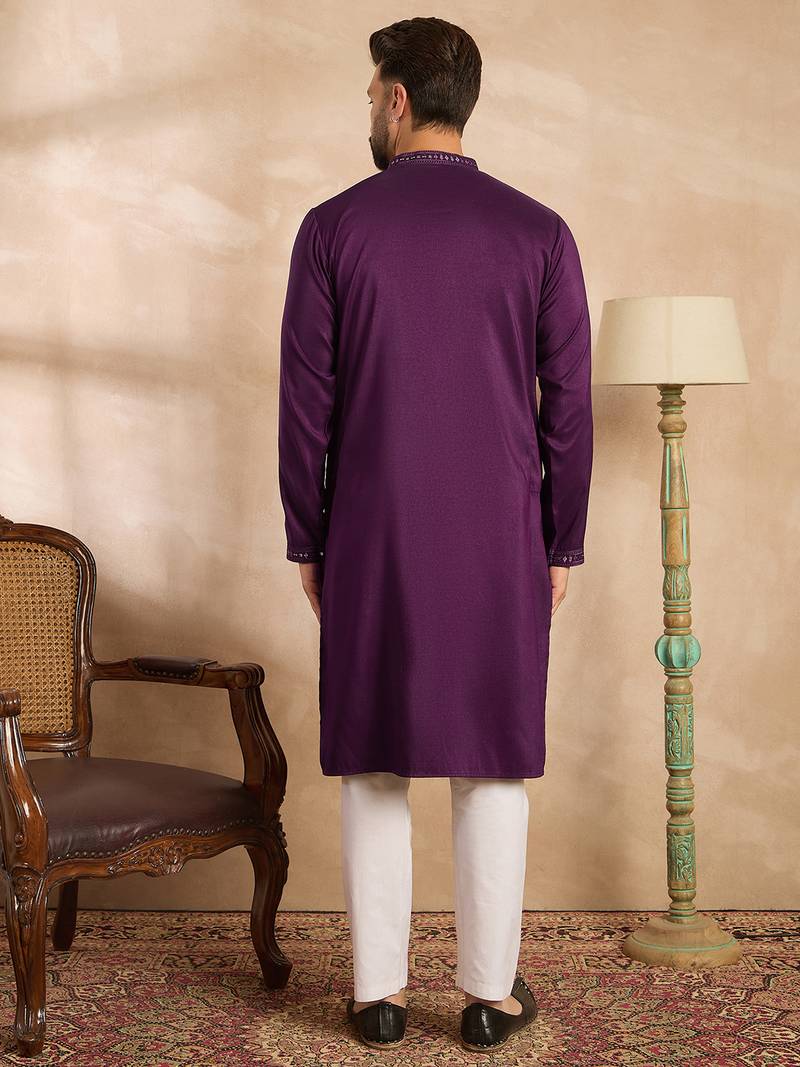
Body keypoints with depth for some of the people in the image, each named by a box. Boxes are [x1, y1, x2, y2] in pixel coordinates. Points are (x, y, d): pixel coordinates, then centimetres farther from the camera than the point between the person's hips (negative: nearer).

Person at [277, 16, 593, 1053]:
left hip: (372, 539, 0)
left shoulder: (333, 227, -3)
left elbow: (305, 403, -3)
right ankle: (492, 990, 14)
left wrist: (306, 541, 6)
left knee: (374, 761, 9)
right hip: (501, 540, 1)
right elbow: (568, 404, 0)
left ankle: (380, 989, 15)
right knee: (494, 757, 8)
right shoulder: (539, 231, 0)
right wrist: (563, 542, 8)